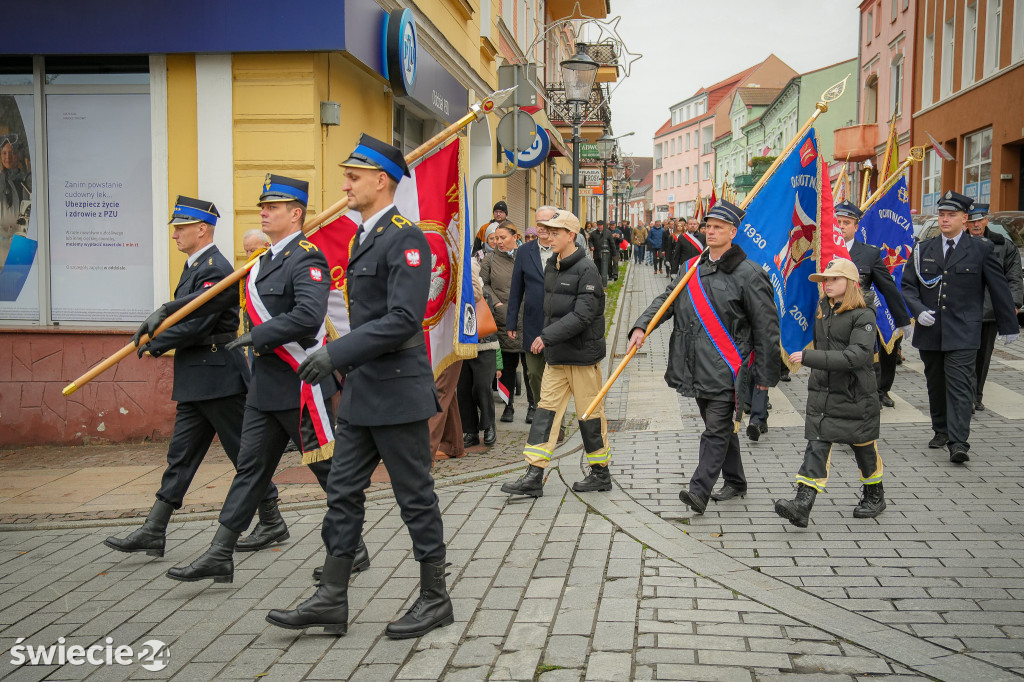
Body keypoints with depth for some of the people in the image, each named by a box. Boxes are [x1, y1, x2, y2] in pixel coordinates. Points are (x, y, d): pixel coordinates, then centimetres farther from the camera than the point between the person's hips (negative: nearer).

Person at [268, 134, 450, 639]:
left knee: (415, 497, 3)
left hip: (397, 391, -9)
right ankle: (331, 601, 20)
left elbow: (403, 319, -24)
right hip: (362, 393, 10)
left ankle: (435, 599, 18)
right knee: (342, 493, 11)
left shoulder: (405, 238, -15)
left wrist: (336, 354, -24)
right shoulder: (365, 236, 15)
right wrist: (345, 367, 20)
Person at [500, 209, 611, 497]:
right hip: (556, 355, 7)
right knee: (546, 410, 2)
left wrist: (547, 336, -23)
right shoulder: (551, 265, 11)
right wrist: (545, 338, 12)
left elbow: (582, 315, -21)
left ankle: (600, 472, 19)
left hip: (583, 355, -7)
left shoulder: (586, 269, -13)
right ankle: (534, 476, 2)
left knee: (590, 413, 4)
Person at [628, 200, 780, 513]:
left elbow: (766, 326, -6)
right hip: (698, 367, 7)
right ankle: (735, 482, 32)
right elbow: (667, 299, 11)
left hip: (726, 367, -7)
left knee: (716, 430, -8)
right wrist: (641, 326, -7)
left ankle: (699, 492, -13)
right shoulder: (693, 269, 11)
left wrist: (766, 373, -6)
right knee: (720, 427, 18)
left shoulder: (748, 274, -8)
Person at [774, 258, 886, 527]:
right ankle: (802, 504, -14)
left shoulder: (863, 316, -15)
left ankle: (874, 495, 35)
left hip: (855, 396, -5)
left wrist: (809, 357, -30)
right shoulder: (822, 310, 7)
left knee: (863, 446, 13)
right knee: (817, 446, -5)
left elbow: (855, 356, -27)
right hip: (821, 393, 5)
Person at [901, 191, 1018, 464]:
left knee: (959, 386, -11)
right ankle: (941, 431, 31)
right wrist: (918, 310, -10)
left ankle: (959, 443, -14)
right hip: (929, 331, 4)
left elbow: (1000, 289, 7)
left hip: (962, 334, -4)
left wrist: (1008, 327, 11)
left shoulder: (981, 250, 1)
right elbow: (908, 285, 9)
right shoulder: (923, 249, 9)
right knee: (935, 384, 14)